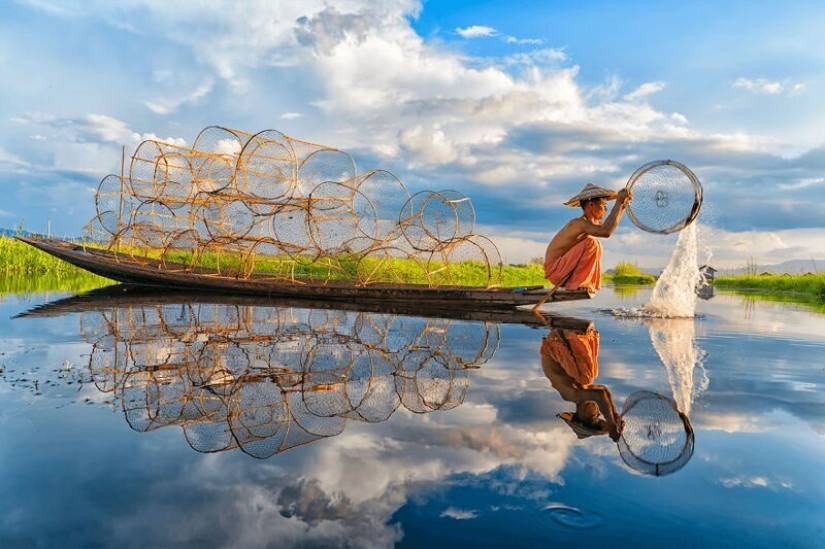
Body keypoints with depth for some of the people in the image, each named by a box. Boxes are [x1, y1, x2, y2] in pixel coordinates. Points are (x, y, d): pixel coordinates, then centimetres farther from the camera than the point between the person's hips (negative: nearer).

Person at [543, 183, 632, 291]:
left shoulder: (590, 222, 11)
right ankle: (576, 284, -17)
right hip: (554, 270, -11)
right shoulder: (579, 223, -21)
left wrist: (623, 205, 16)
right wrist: (618, 202, -32)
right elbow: (606, 232, -39)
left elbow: (611, 226, 31)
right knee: (591, 243, -23)